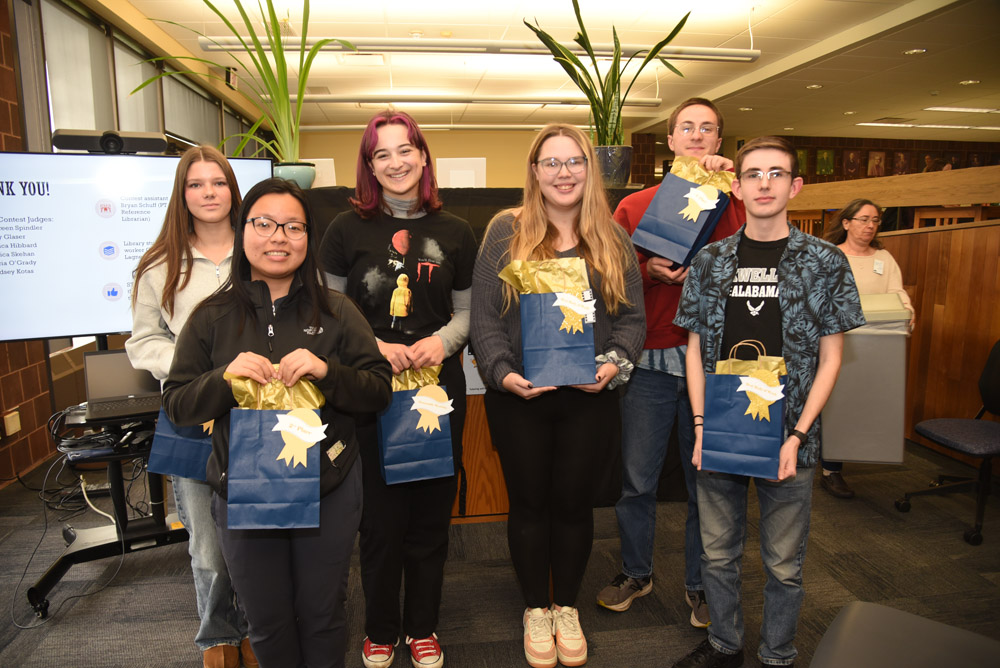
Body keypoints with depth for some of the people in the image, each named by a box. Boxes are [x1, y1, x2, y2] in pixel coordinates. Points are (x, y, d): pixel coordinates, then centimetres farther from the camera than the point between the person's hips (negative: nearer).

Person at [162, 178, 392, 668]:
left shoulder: (336, 312, -4)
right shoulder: (212, 318, -1)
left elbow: (379, 391, -6)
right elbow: (176, 406, 0)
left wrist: (327, 371, -24)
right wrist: (224, 378, -19)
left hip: (329, 493, -1)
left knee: (323, 617, 18)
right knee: (267, 626, 20)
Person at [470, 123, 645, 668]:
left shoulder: (613, 239, 8)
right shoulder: (505, 232, 0)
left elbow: (631, 317, 6)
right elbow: (483, 316, -4)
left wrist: (614, 364, -12)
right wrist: (503, 373, -17)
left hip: (590, 398, 2)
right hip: (519, 398, -1)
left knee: (574, 502, 12)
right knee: (529, 503, 12)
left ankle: (567, 608, 35)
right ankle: (535, 610, 34)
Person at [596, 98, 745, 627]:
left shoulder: (734, 204, 8)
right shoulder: (633, 206, 9)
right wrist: (650, 270, -12)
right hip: (650, 362, 1)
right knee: (636, 478, 8)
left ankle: (700, 584, 30)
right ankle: (635, 572, 31)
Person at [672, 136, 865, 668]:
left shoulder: (825, 262, -2)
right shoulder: (710, 261, 4)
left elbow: (830, 357, -2)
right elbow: (696, 348, 6)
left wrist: (797, 436, -10)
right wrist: (701, 427, -3)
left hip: (787, 441, -2)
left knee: (784, 563, 12)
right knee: (718, 552, 15)